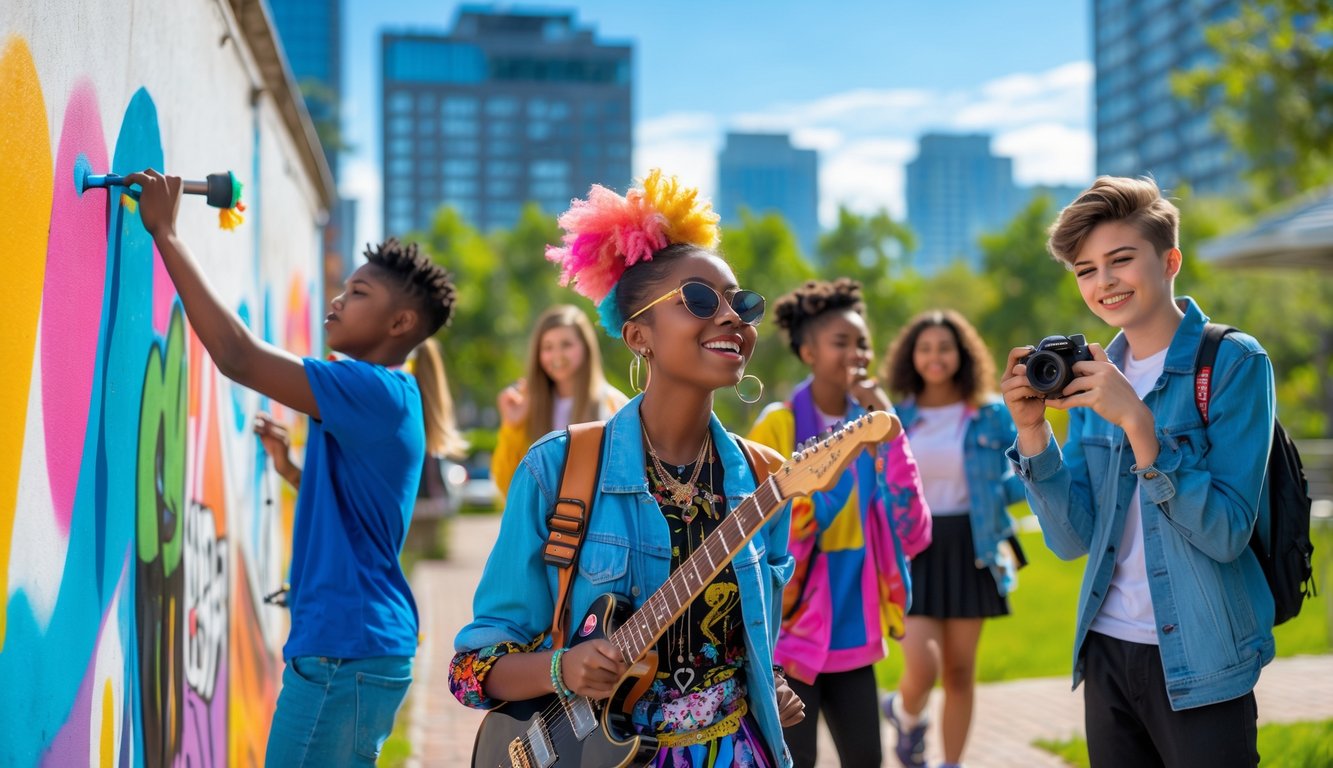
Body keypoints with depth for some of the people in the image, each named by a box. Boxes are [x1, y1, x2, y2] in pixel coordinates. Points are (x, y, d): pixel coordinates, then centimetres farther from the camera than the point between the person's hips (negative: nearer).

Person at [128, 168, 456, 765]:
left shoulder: (374, 391, -15)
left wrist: (165, 233, -17)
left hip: (343, 651, -10)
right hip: (365, 647, 10)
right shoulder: (390, 398, 16)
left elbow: (239, 358, -22)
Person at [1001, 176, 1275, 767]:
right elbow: (1071, 539, 2)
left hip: (1200, 665, -5)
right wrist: (1032, 427, -11)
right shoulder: (1091, 373, 7)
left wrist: (1135, 420, -26)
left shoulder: (1232, 362, -9)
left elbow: (1227, 533, -18)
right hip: (1107, 650, 5)